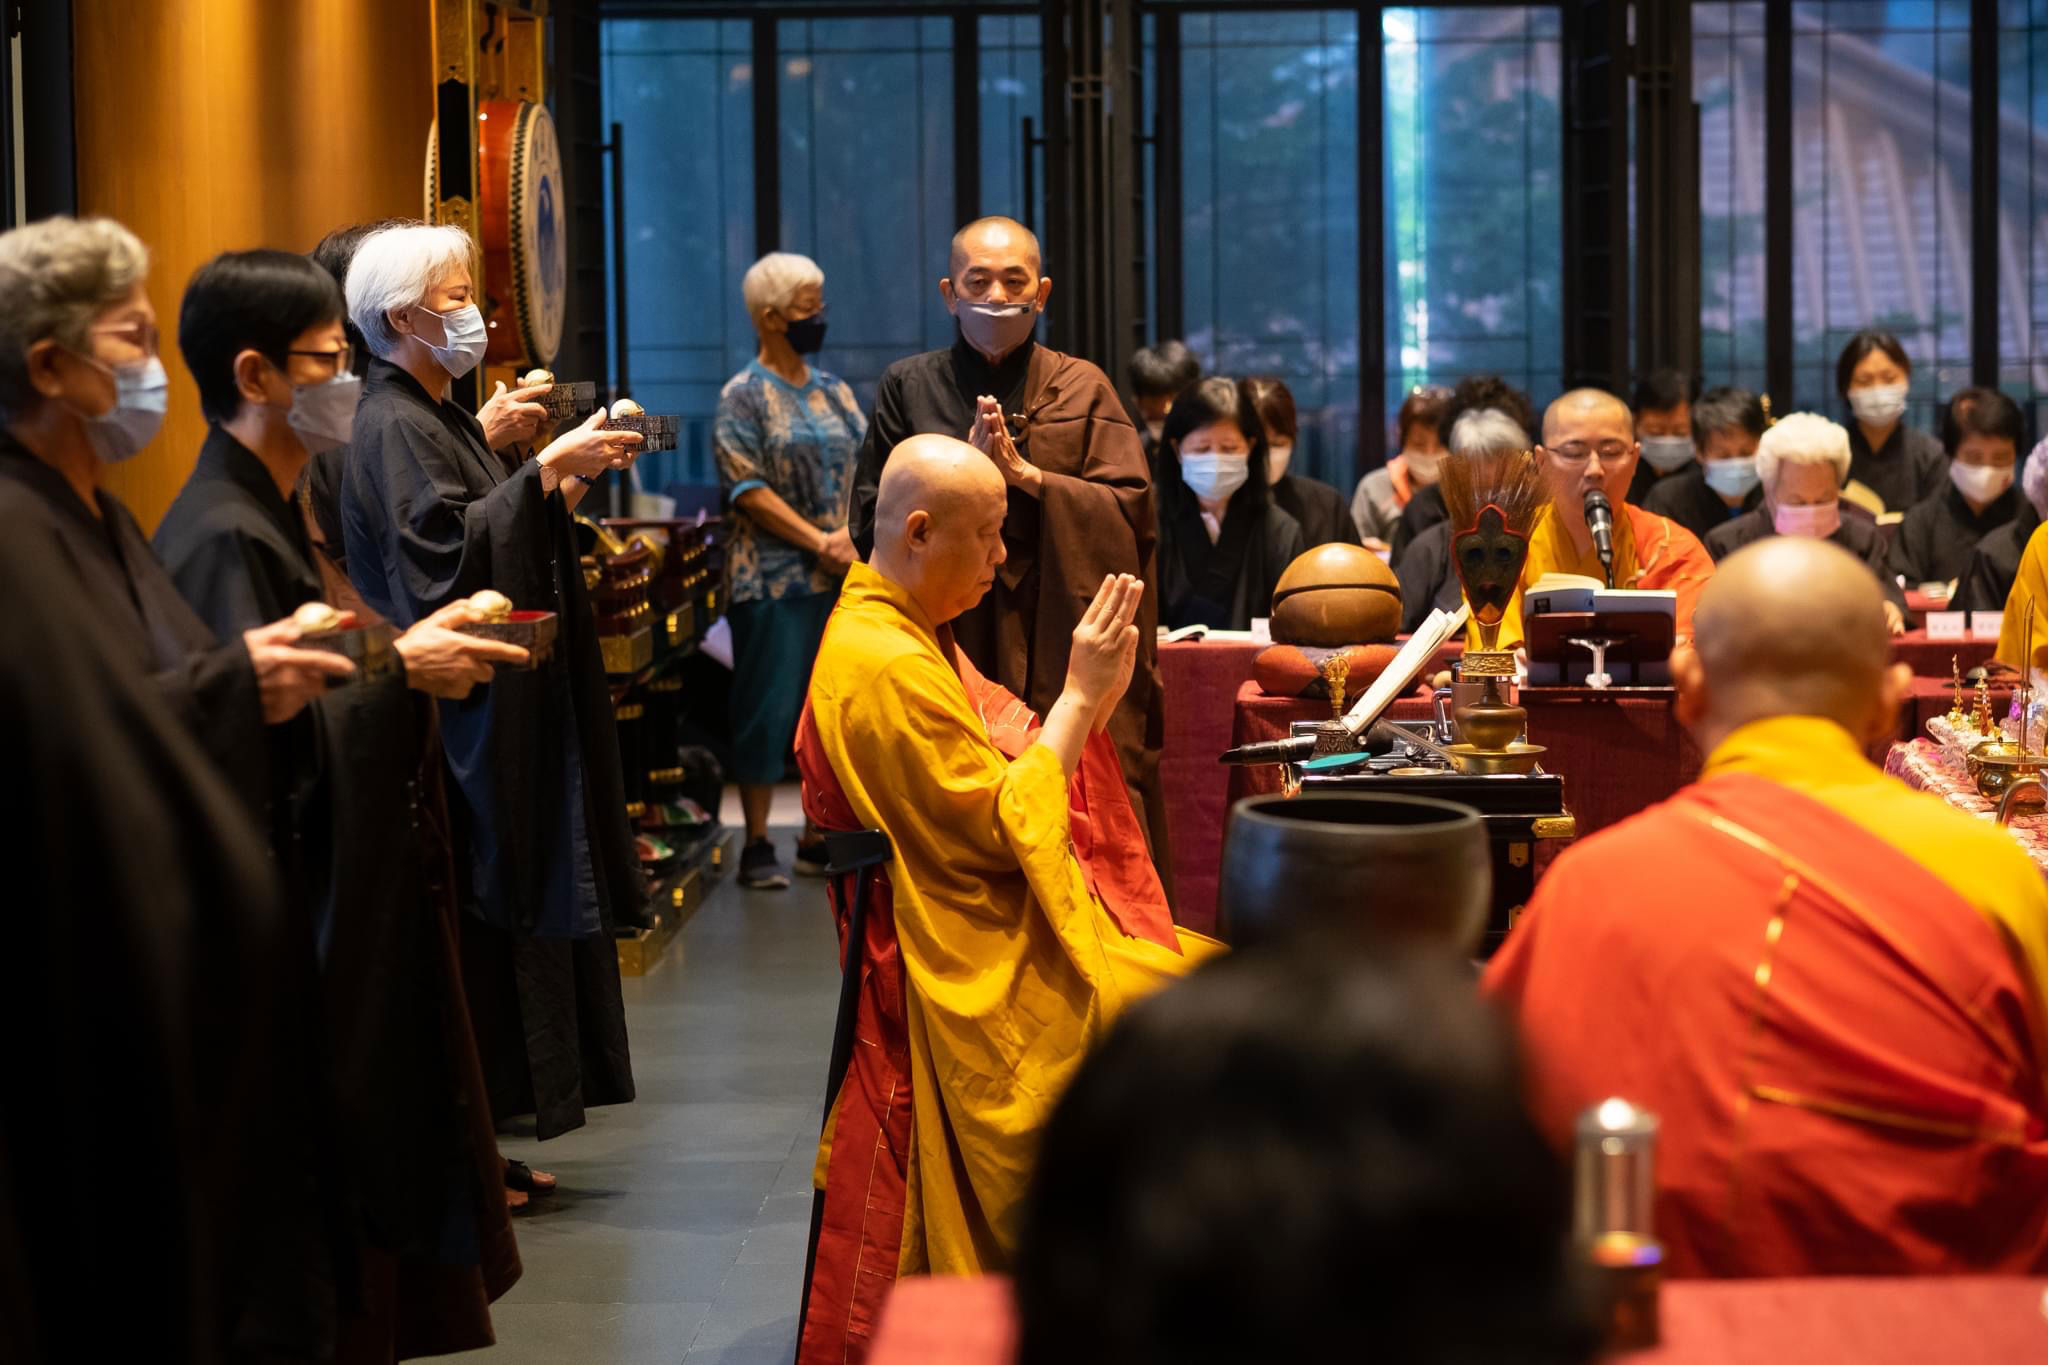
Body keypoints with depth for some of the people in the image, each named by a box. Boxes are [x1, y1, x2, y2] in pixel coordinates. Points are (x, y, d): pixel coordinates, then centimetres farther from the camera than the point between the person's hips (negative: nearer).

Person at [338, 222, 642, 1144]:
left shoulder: (438, 416, 16)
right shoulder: (394, 426, -14)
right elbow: (448, 549, -26)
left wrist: (574, 476, 10)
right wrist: (546, 471, -28)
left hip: (503, 710, 10)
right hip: (460, 715, -10)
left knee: (515, 909, 12)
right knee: (479, 918, -7)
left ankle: (491, 1119, 19)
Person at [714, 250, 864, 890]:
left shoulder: (835, 392, 14)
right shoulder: (743, 397, -4)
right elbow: (749, 489, -11)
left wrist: (851, 534, -7)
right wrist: (818, 542, -16)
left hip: (841, 576, 6)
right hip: (773, 579, -6)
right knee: (769, 705, -4)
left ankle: (819, 837, 15)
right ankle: (757, 845, 4)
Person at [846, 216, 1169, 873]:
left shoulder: (1083, 388, 8)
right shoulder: (909, 387, 9)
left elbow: (1134, 511, -1)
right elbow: (871, 522, 3)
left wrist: (1027, 475, -10)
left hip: (1063, 647, 0)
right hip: (949, 643, 0)